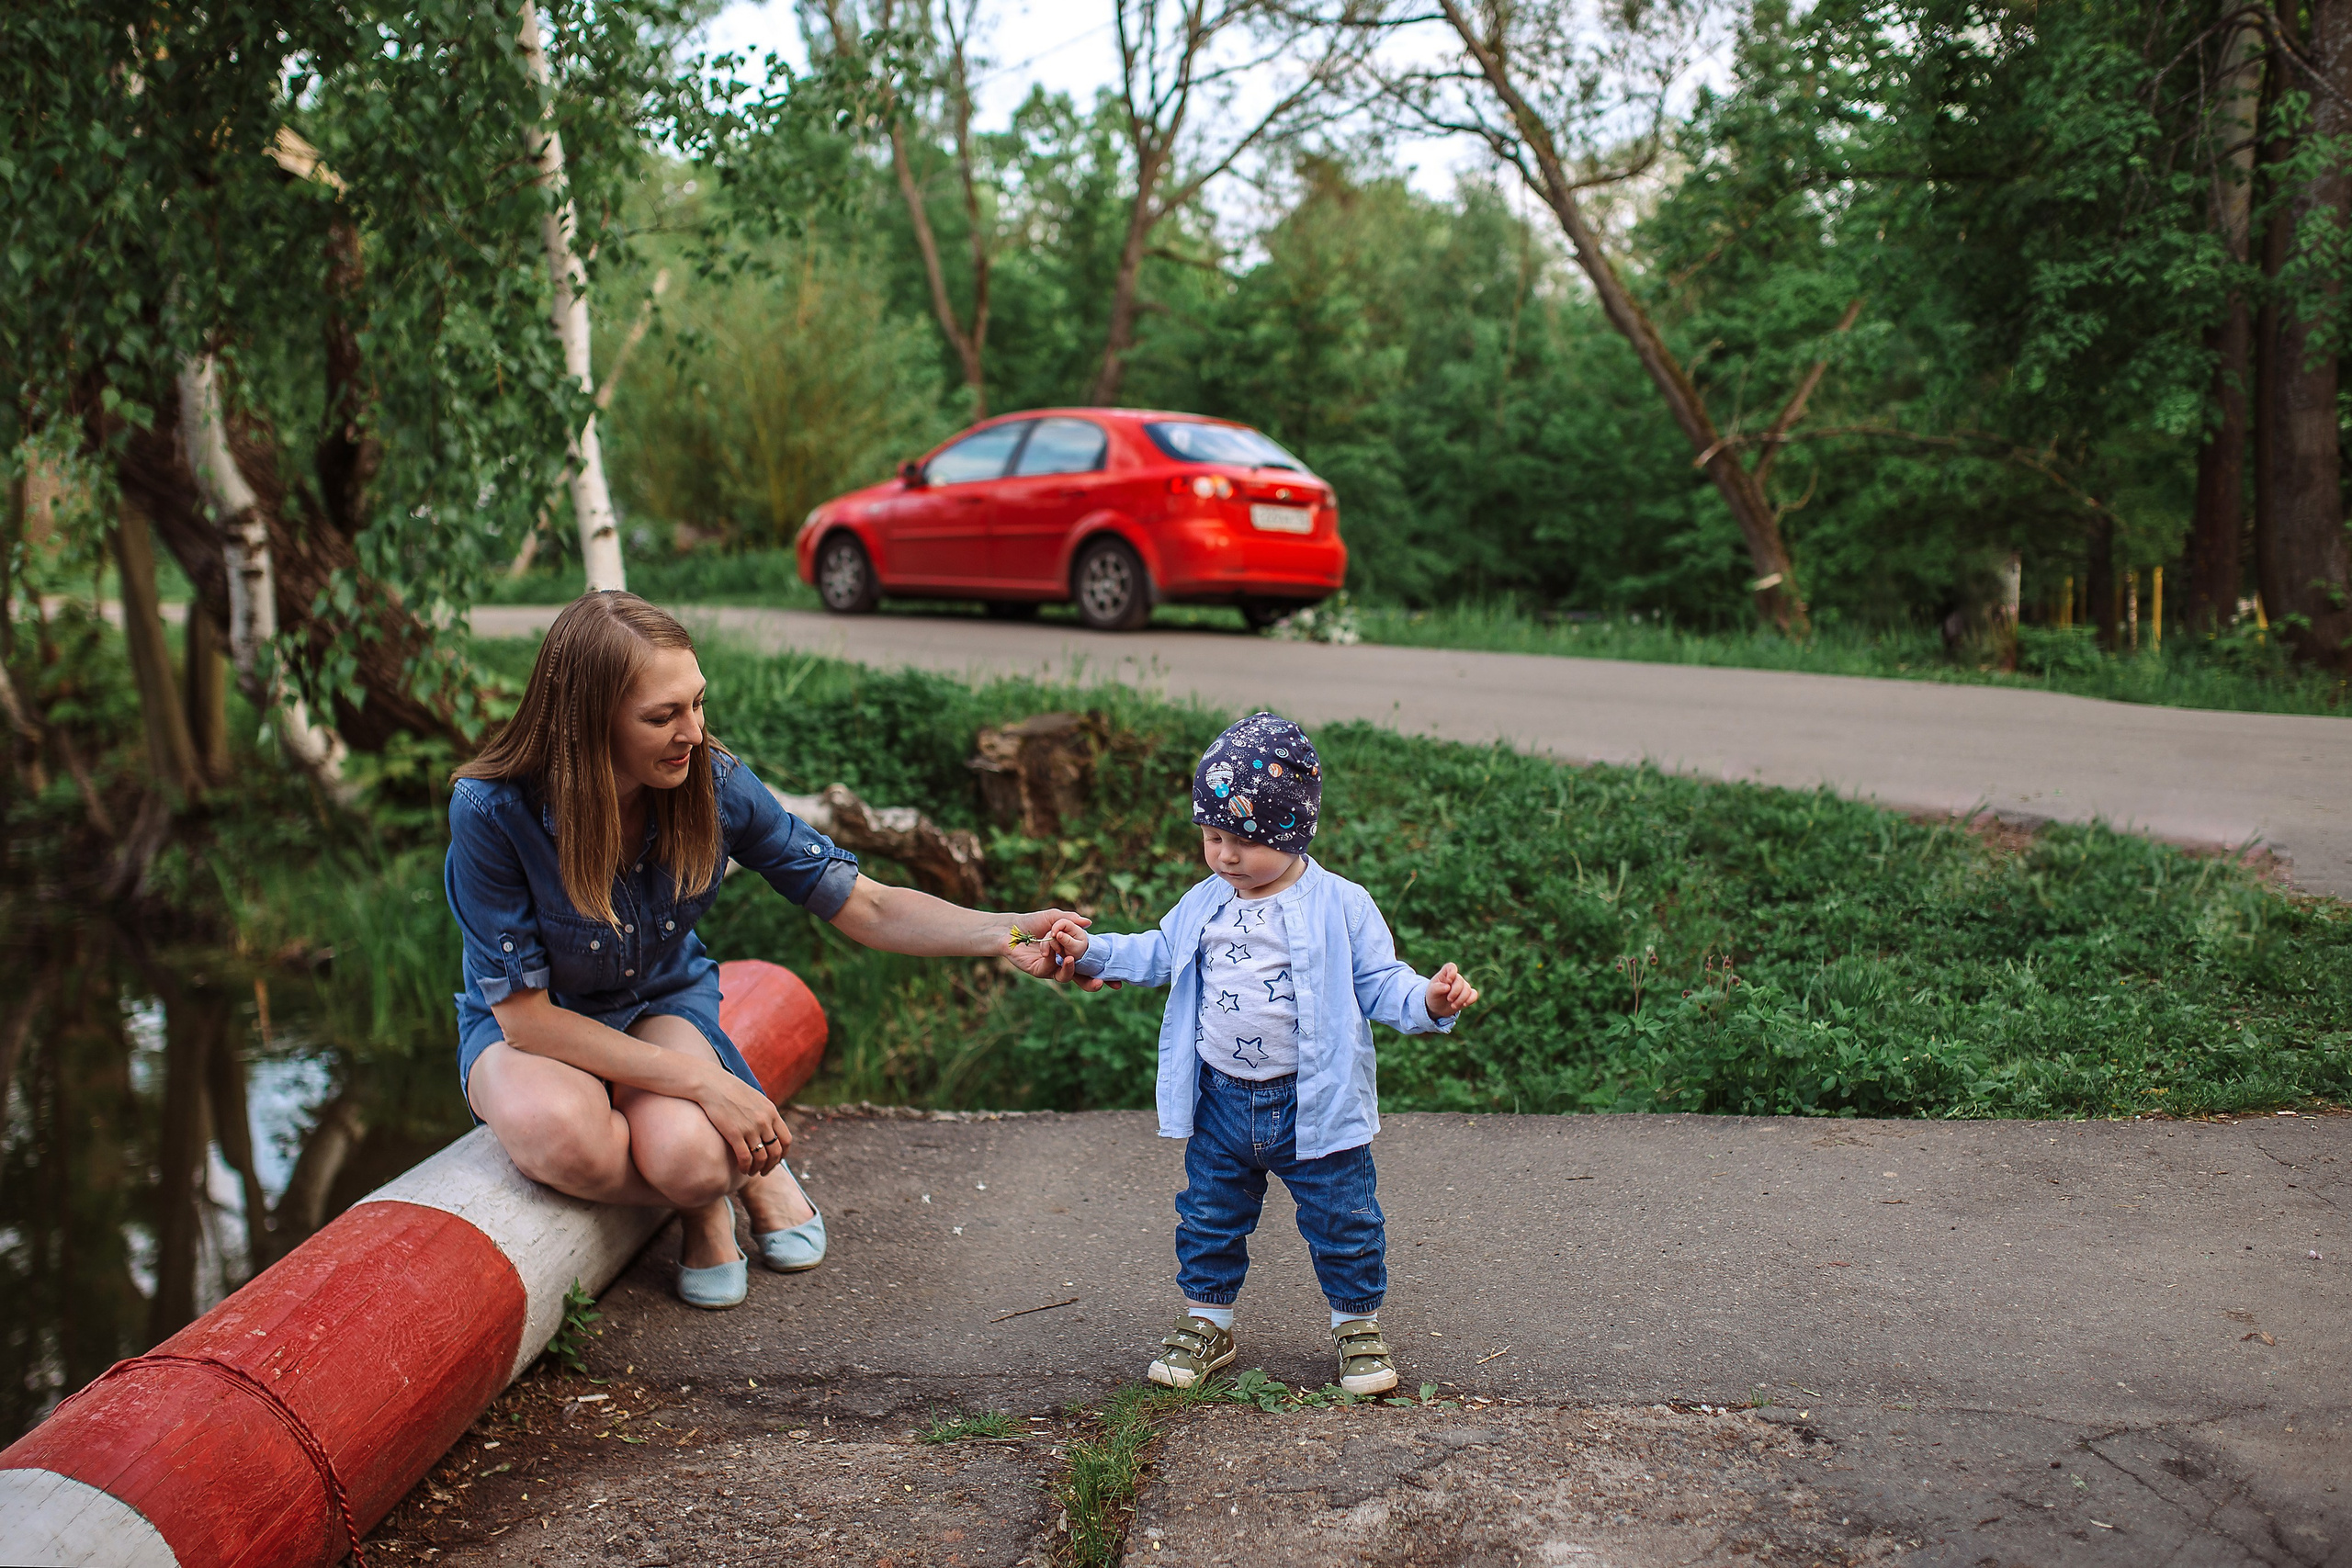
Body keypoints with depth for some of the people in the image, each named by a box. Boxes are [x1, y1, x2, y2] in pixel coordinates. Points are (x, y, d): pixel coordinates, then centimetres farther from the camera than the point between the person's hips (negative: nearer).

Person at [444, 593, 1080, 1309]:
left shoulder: (712, 785, -20)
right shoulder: (492, 812, -28)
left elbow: (865, 907, -13)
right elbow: (524, 1012, -23)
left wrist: (1006, 933, -30)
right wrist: (702, 1080, -29)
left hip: (664, 1004, 1)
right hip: (529, 1026, -1)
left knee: (690, 1153, -34)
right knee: (556, 1132, -38)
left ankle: (735, 1168, 5)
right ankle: (741, 1173, -6)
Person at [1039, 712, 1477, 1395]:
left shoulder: (1340, 906, -10)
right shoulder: (1204, 904, 4)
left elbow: (1378, 982, -9)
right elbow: (1158, 955, 19)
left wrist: (1429, 1000, -28)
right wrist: (1092, 952, 8)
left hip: (1313, 1102, -4)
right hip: (1221, 1101, 4)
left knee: (1341, 1219, 7)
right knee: (1210, 1216, 15)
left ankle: (1358, 1323, 27)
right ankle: (1207, 1320, 33)